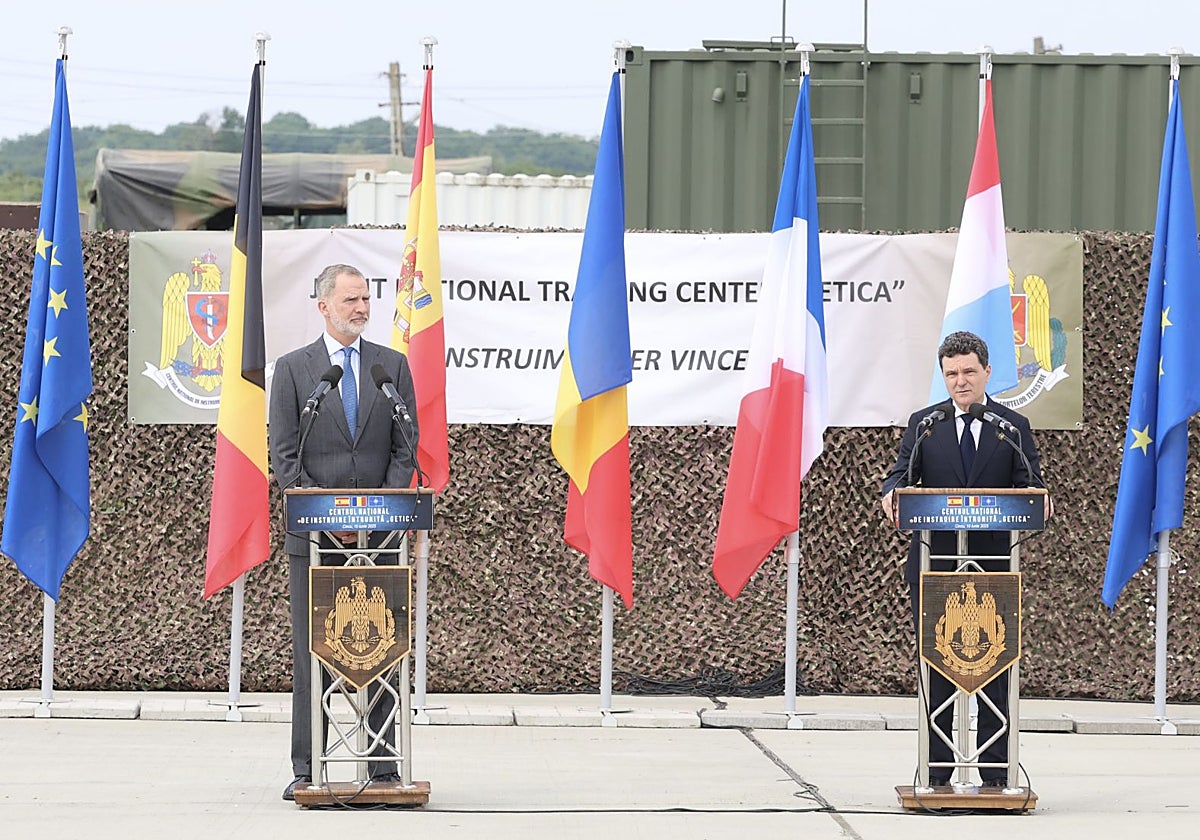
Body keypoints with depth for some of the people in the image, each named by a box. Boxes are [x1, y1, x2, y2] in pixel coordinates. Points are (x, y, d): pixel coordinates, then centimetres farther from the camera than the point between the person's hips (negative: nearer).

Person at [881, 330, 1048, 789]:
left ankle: (995, 769, 5)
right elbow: (902, 473, 0)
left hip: (993, 563, -1)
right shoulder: (923, 424, 10)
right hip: (934, 563, 1)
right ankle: (936, 767, 9)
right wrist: (892, 493, -24)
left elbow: (1029, 484, 0)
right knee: (934, 665, 3)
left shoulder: (1013, 427, 8)